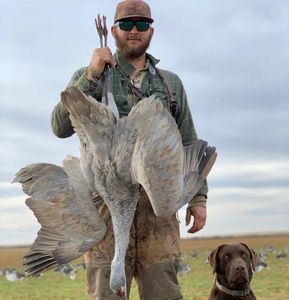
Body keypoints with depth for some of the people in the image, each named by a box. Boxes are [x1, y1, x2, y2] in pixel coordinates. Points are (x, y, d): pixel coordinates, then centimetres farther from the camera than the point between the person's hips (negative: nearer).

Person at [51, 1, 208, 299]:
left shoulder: (171, 83, 18)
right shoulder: (88, 77, 11)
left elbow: (188, 143, 17)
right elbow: (61, 127, -4)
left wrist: (198, 196, 7)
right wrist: (92, 75, -9)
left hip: (157, 198, 2)